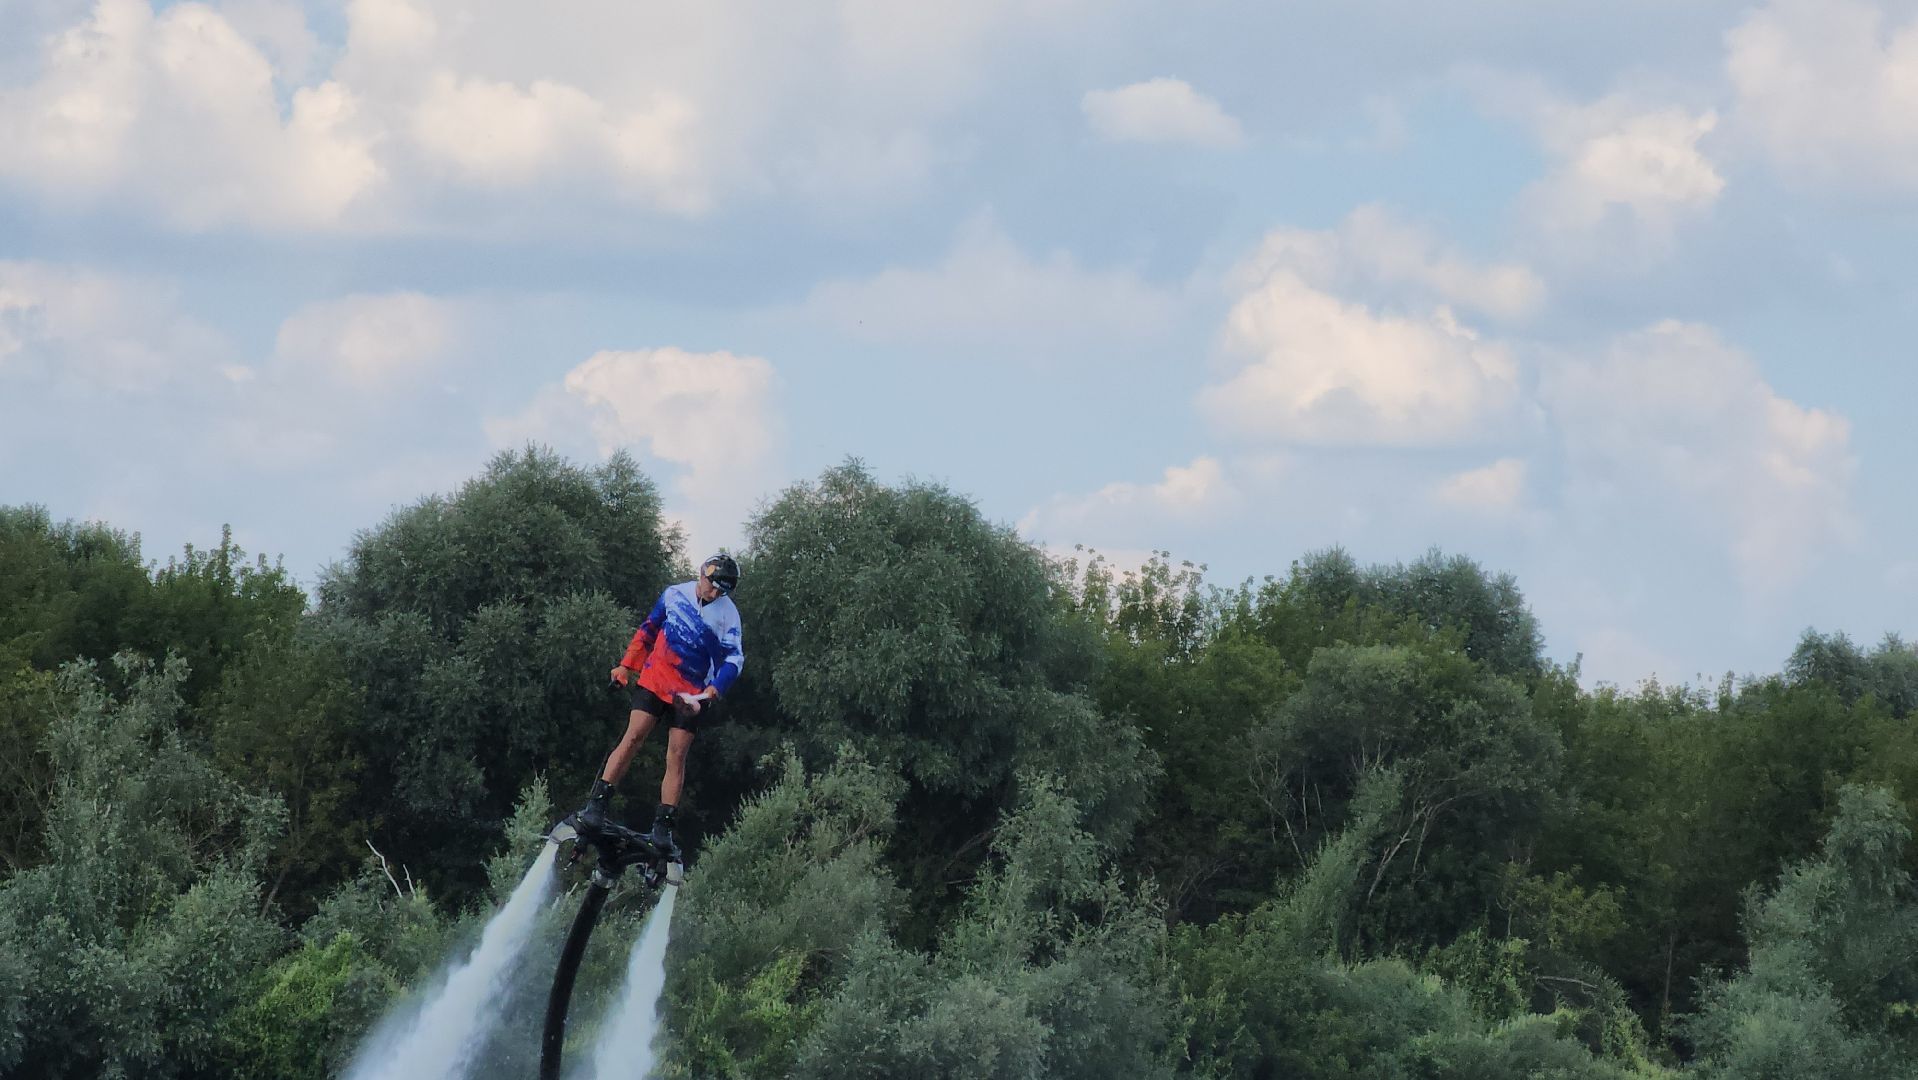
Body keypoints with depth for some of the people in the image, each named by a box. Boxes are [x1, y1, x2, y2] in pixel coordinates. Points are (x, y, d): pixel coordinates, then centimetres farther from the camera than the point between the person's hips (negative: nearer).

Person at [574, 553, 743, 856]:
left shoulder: (728, 614, -2)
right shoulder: (675, 594, 3)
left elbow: (733, 658, -8)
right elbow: (648, 630, 14)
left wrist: (715, 688, -25)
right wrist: (626, 664, 11)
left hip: (691, 693, 0)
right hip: (654, 679, 0)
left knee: (677, 756, -7)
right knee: (633, 737, -15)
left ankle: (663, 827, -6)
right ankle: (597, 804, -18)